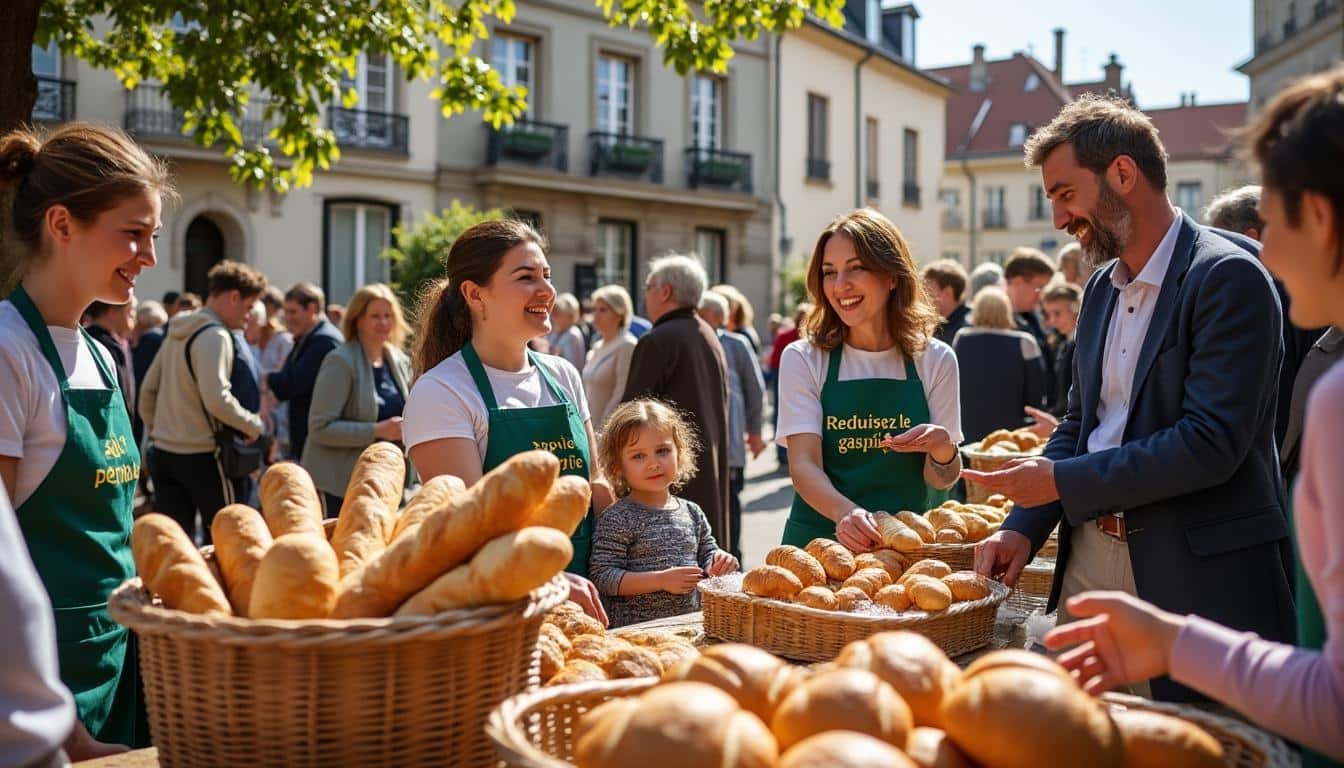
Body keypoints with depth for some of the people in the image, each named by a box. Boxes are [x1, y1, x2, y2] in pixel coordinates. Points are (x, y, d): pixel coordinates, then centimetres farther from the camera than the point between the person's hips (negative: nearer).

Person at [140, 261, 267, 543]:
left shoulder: (177, 333, 12)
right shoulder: (215, 336, -15)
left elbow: (148, 390, 17)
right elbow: (216, 399, -26)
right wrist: (254, 425, -12)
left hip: (165, 453, 8)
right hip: (204, 456, -8)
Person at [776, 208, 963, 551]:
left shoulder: (935, 360, 3)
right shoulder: (803, 359, 0)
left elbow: (940, 481, 6)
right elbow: (803, 464, -9)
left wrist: (943, 449, -16)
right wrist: (845, 512, -27)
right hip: (819, 539, -1)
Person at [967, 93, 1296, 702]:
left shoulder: (1228, 278, -13)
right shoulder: (1101, 288, 12)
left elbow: (1211, 442, -21)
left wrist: (1061, 482, -17)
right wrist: (1025, 526, 2)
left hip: (1200, 577, -7)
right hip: (1090, 556, 7)